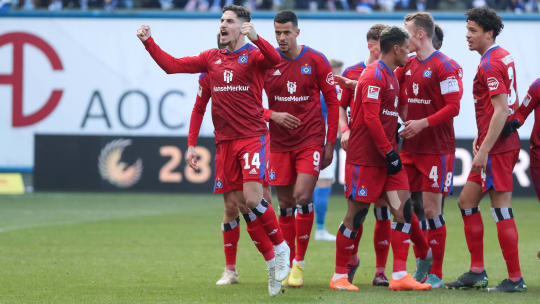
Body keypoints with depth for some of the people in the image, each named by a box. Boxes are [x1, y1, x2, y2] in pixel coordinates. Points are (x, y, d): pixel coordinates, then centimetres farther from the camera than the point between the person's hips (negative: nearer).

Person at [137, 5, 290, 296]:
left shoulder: (254, 55, -3)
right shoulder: (212, 58, 13)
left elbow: (275, 59, -25)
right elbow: (172, 65, 14)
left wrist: (255, 38, -41)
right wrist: (148, 42, 5)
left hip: (253, 137, -6)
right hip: (225, 141, 6)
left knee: (252, 198, -19)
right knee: (233, 204, 2)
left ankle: (281, 249, 4)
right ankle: (272, 262, 13)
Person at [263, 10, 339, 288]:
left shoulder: (315, 61, -2)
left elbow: (332, 101, 3)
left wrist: (330, 142, 0)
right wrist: (272, 115, -10)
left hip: (310, 140, -2)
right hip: (279, 144, 2)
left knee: (302, 197, -16)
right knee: (285, 205, 5)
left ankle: (300, 262, -5)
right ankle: (288, 266, 14)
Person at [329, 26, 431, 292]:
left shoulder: (390, 76, 17)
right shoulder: (375, 75, -13)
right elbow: (371, 118, -20)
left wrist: (392, 151, 15)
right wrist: (389, 152, -18)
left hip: (386, 156, 9)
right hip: (365, 157, -9)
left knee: (403, 208, -2)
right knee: (356, 215, -3)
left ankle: (399, 276, -2)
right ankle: (339, 276, 8)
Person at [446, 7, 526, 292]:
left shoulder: (490, 64, -15)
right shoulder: (504, 57, 15)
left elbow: (501, 110, -22)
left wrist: (485, 149, -23)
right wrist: (482, 137, 24)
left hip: (497, 148, -11)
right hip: (503, 143, 11)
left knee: (502, 210, -7)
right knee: (466, 202, 14)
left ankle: (515, 278, -4)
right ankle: (477, 272, 15)